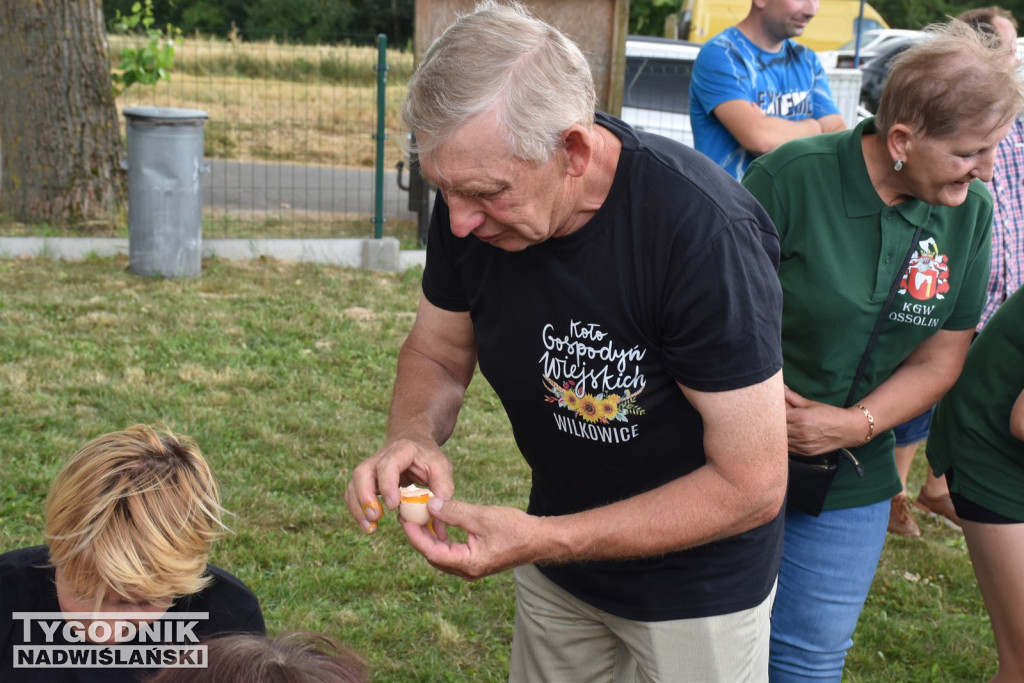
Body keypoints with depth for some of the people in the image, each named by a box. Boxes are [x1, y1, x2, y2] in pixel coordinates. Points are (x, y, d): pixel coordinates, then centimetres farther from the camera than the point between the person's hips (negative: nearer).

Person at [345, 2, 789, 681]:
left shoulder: (705, 232, -33)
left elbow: (751, 486, -27)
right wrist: (414, 436, -22)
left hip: (696, 578, -5)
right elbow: (437, 352, 1)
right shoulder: (473, 195, -16)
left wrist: (543, 541, -32)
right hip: (558, 555, 5)